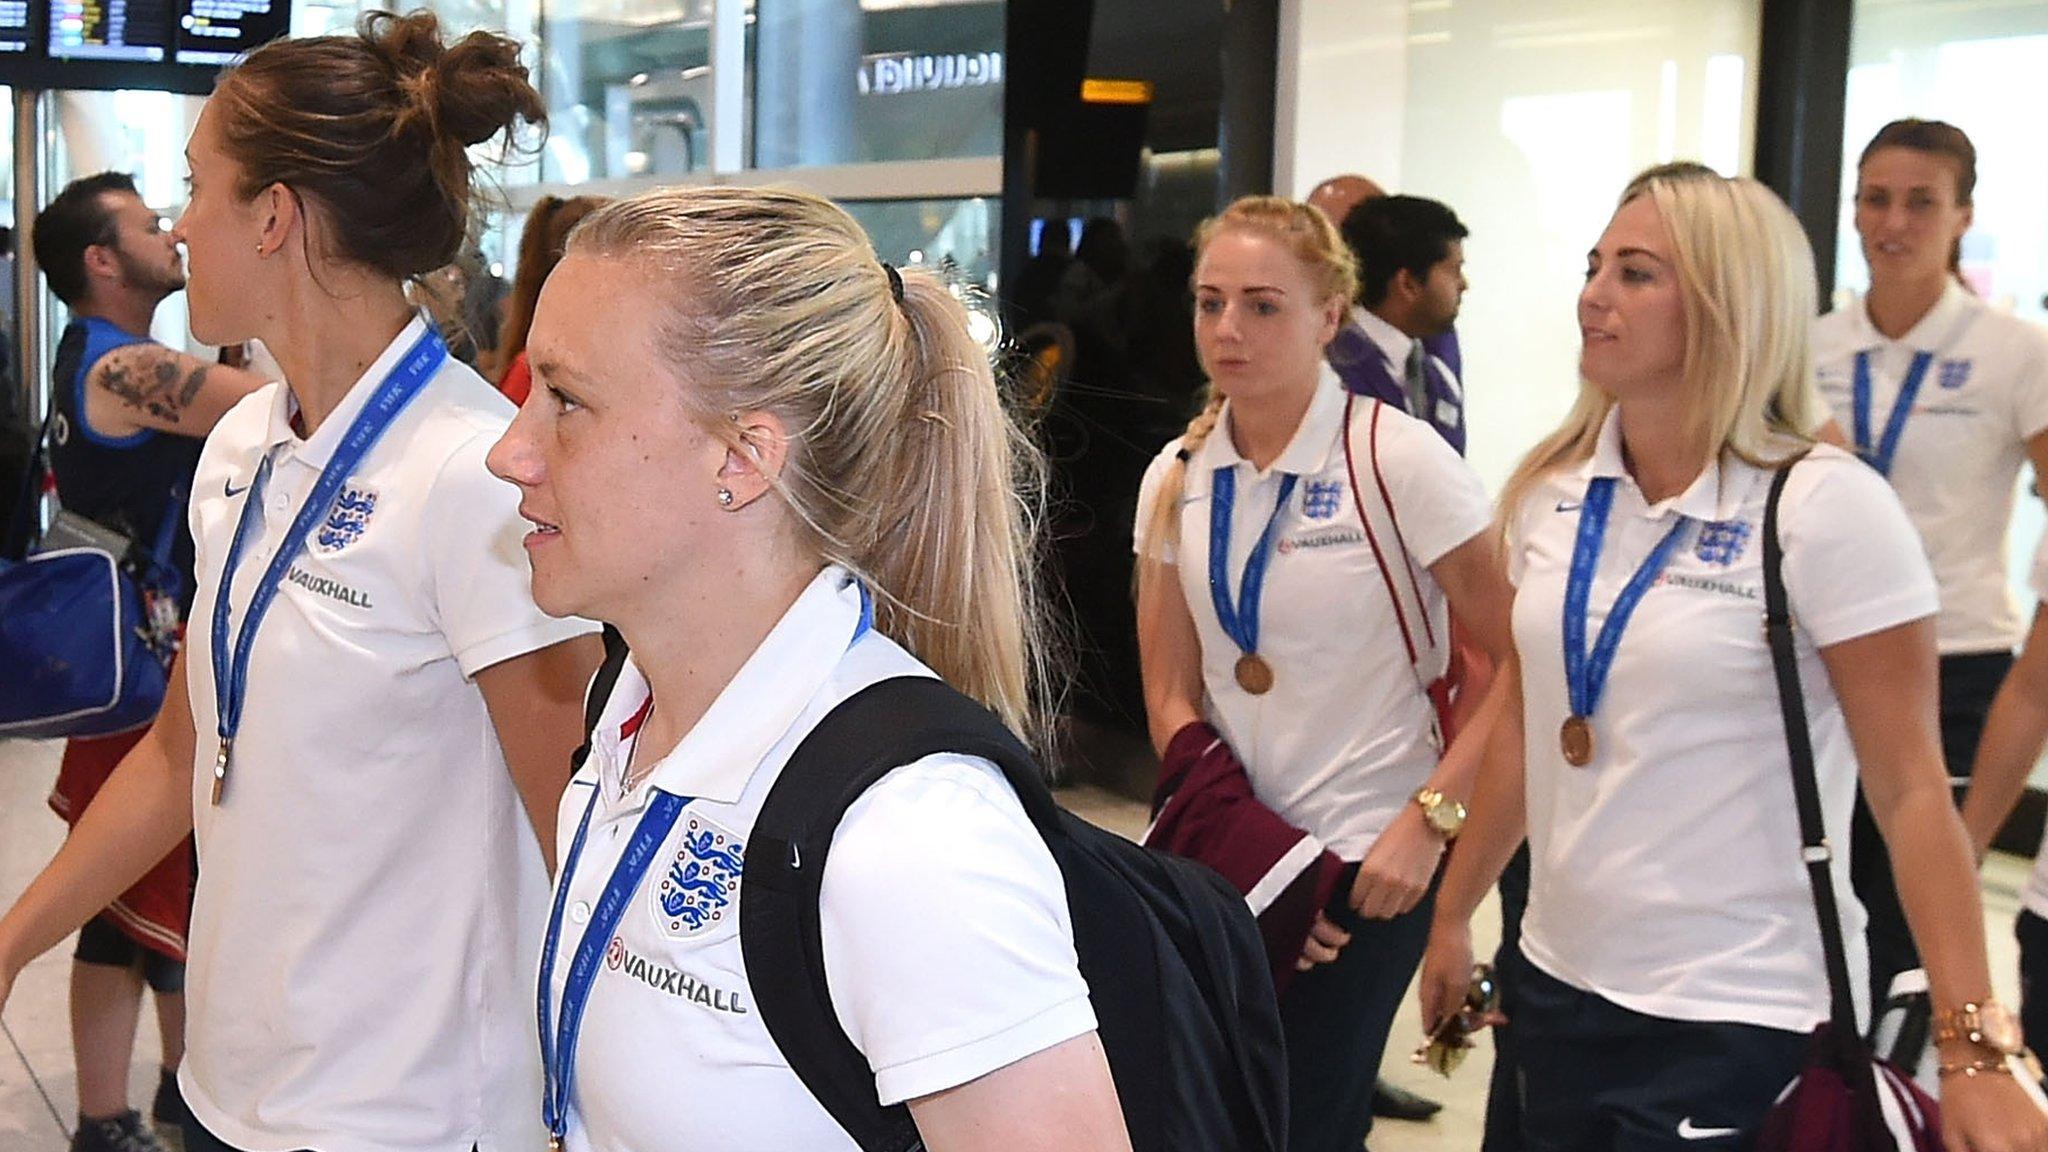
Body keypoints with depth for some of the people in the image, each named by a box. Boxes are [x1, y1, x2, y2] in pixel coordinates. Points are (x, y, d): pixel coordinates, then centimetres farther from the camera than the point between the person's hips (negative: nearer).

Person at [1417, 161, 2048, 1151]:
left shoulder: (1827, 508, -13)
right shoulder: (1552, 493, 2)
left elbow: (1910, 788, -14)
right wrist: (1450, 916, 16)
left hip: (1741, 1021, -5)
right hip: (1559, 984, 6)